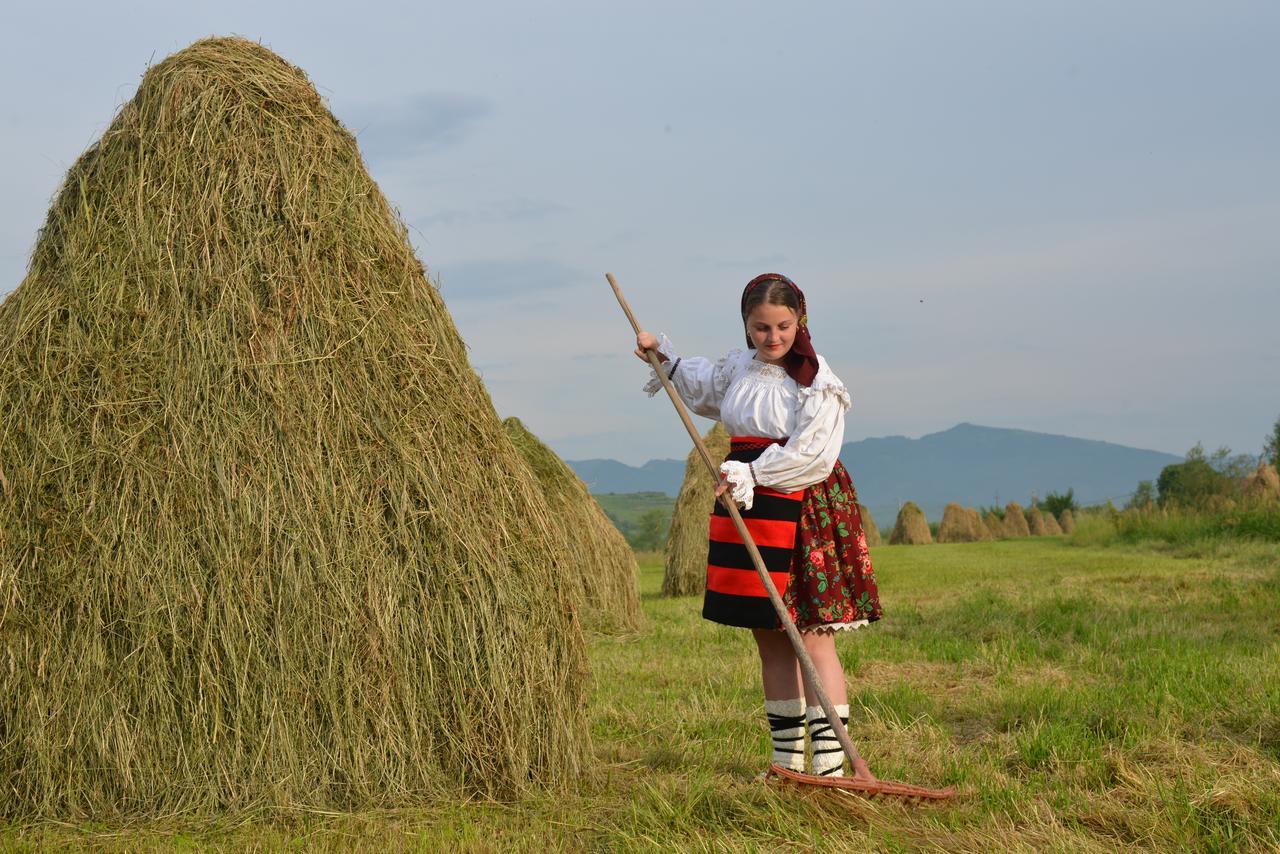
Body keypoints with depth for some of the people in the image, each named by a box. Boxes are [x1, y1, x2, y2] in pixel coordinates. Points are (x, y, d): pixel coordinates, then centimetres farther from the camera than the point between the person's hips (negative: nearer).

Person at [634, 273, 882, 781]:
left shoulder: (817, 381, -10)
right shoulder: (739, 368, 11)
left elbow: (812, 457, -19)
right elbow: (701, 387, 35)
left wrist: (752, 475, -17)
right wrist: (665, 357, 28)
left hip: (801, 512, -7)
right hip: (745, 510, 7)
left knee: (813, 638, -10)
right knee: (770, 641, 11)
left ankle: (831, 766, -9)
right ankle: (788, 762, 20)